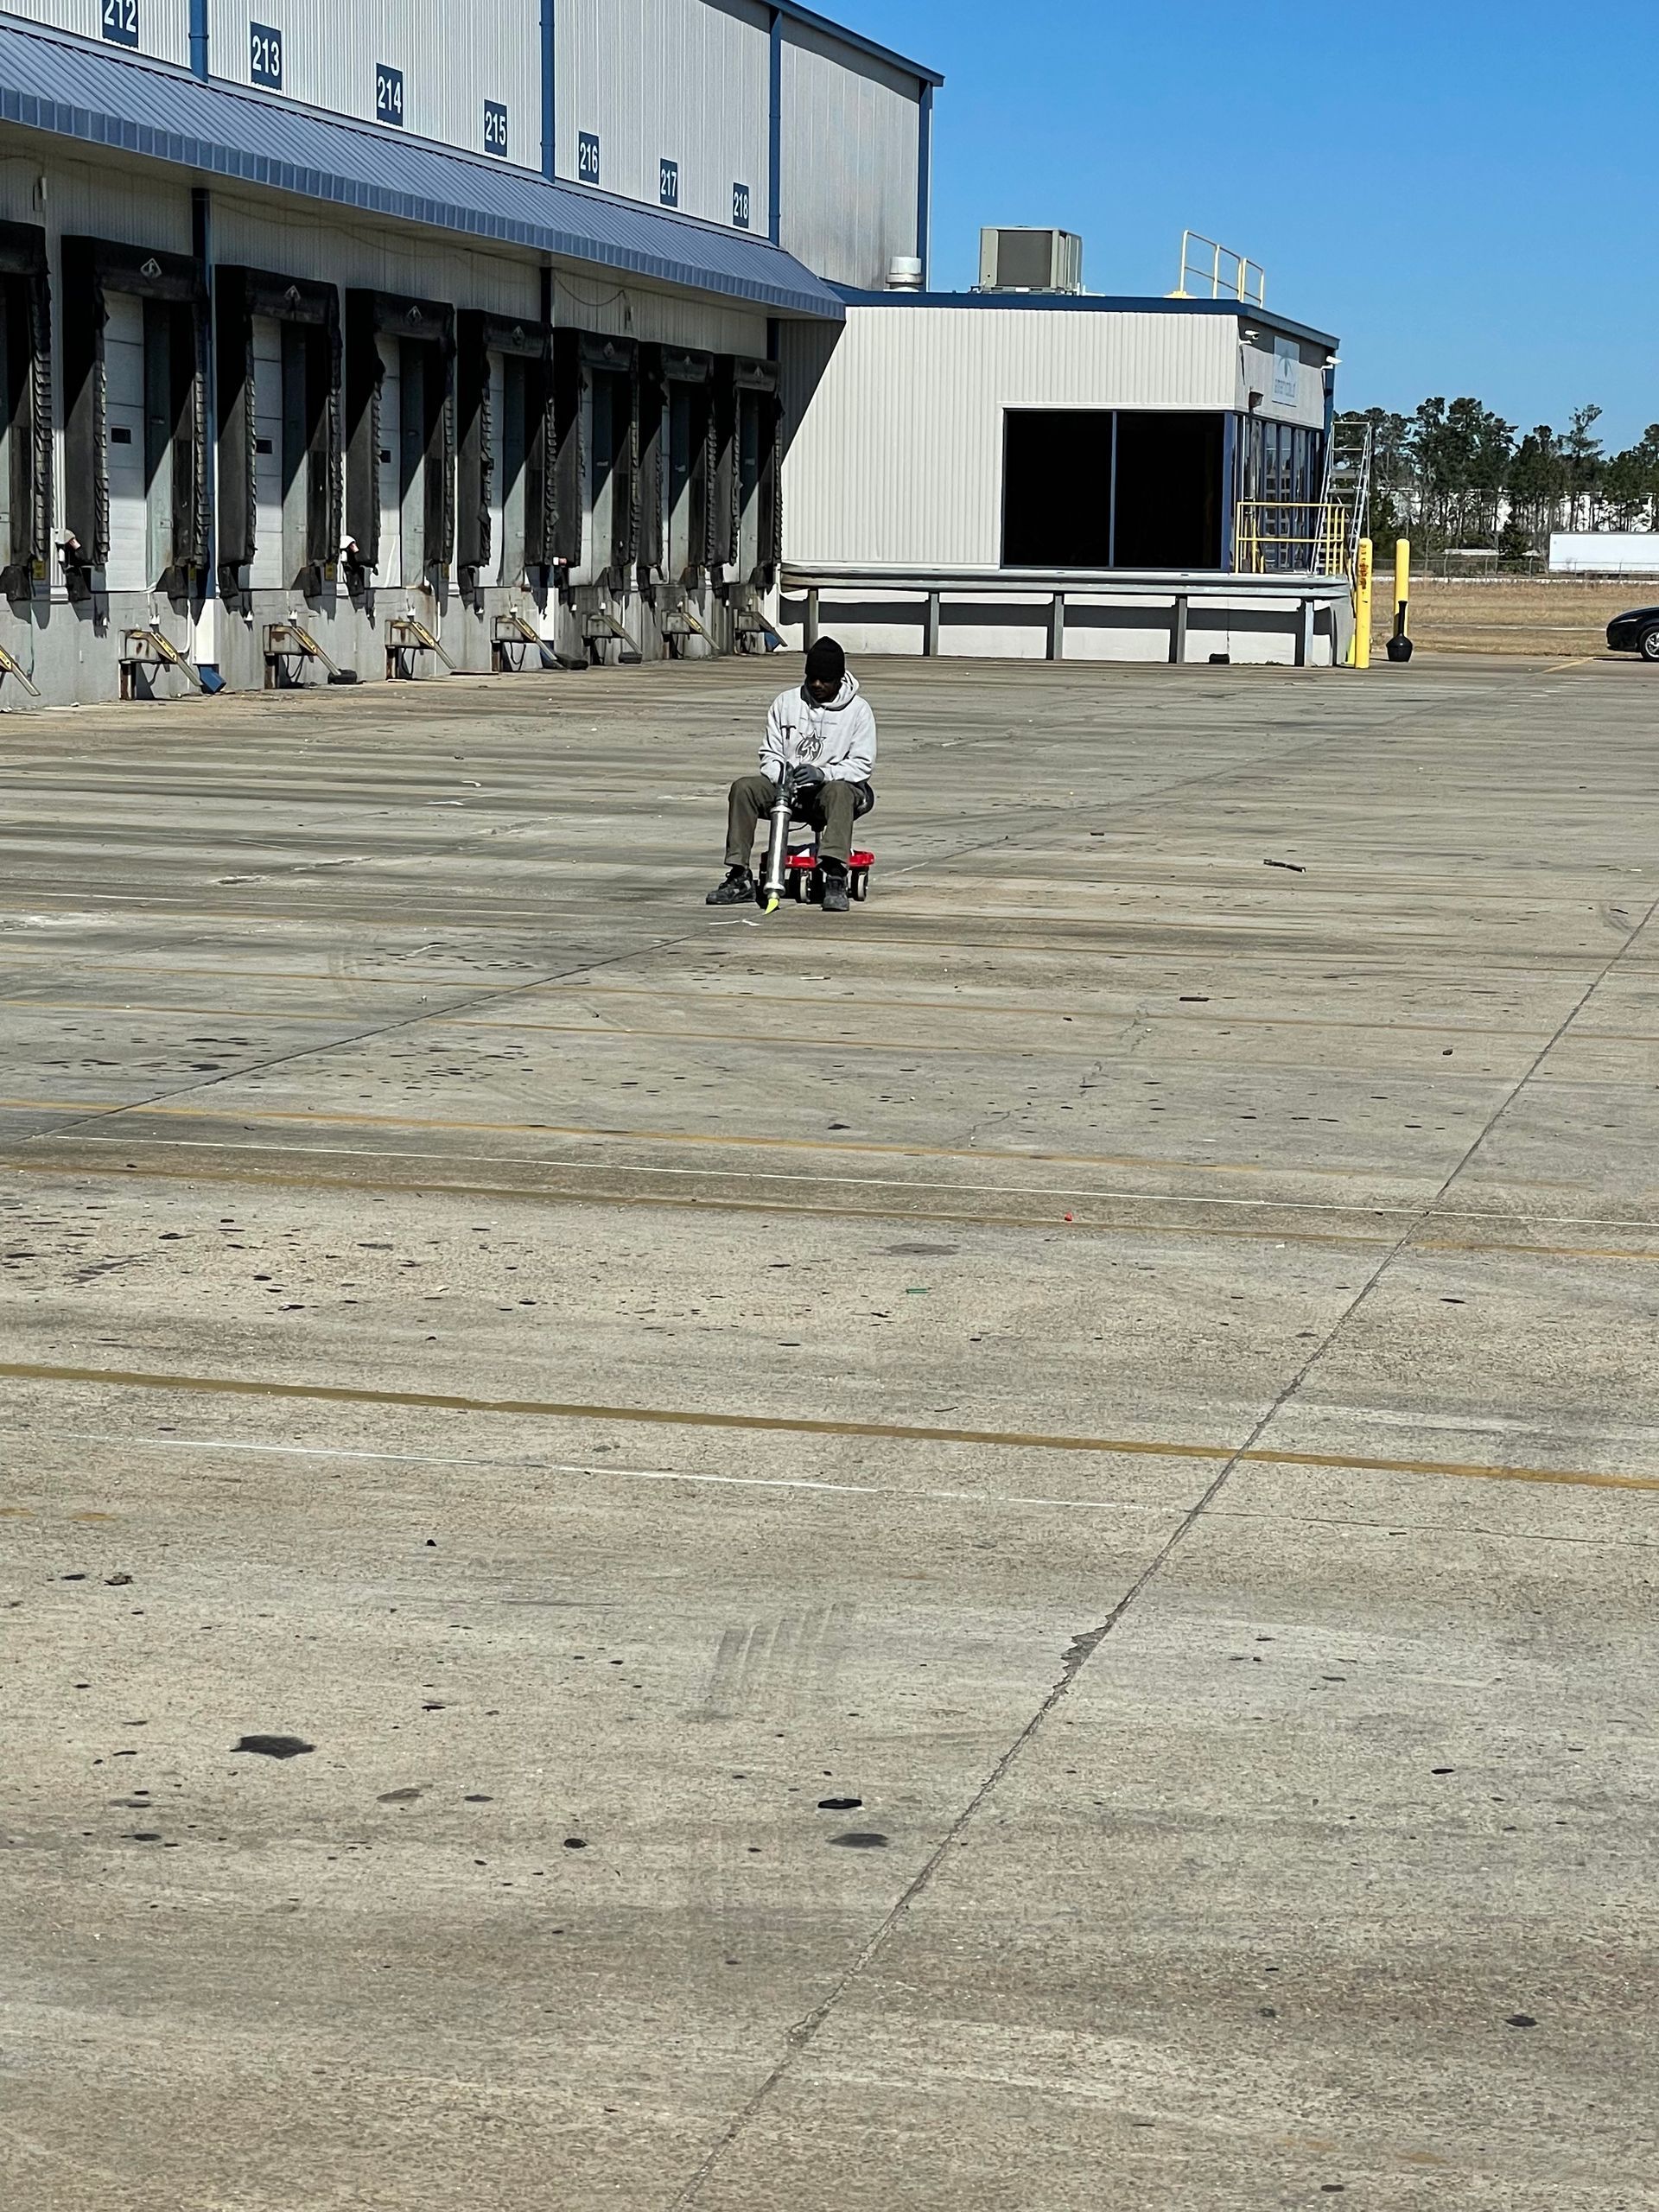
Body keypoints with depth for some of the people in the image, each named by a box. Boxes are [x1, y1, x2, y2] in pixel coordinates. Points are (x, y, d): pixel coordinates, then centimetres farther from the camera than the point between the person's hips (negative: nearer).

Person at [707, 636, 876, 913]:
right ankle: (739, 877, -22)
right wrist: (780, 776, -14)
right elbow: (769, 753, 10)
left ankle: (835, 880, -51)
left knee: (838, 792, -40)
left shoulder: (857, 709, 0)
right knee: (744, 788, -23)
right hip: (787, 787, 4)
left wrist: (821, 773, -22)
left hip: (836, 785, -3)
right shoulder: (786, 703, 9)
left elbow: (862, 764, -6)